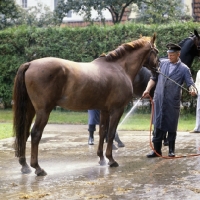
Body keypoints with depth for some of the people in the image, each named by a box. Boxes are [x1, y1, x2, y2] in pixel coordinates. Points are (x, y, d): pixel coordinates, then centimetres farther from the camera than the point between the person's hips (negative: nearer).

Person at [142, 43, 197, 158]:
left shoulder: (184, 69, 0)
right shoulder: (162, 63, 9)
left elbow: (190, 83, -5)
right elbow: (154, 78, 13)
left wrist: (193, 90, -27)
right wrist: (148, 89, 0)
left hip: (173, 102, -3)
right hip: (159, 100, 3)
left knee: (171, 126, 5)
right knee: (158, 125, 5)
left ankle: (171, 150, 17)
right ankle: (157, 150, 12)